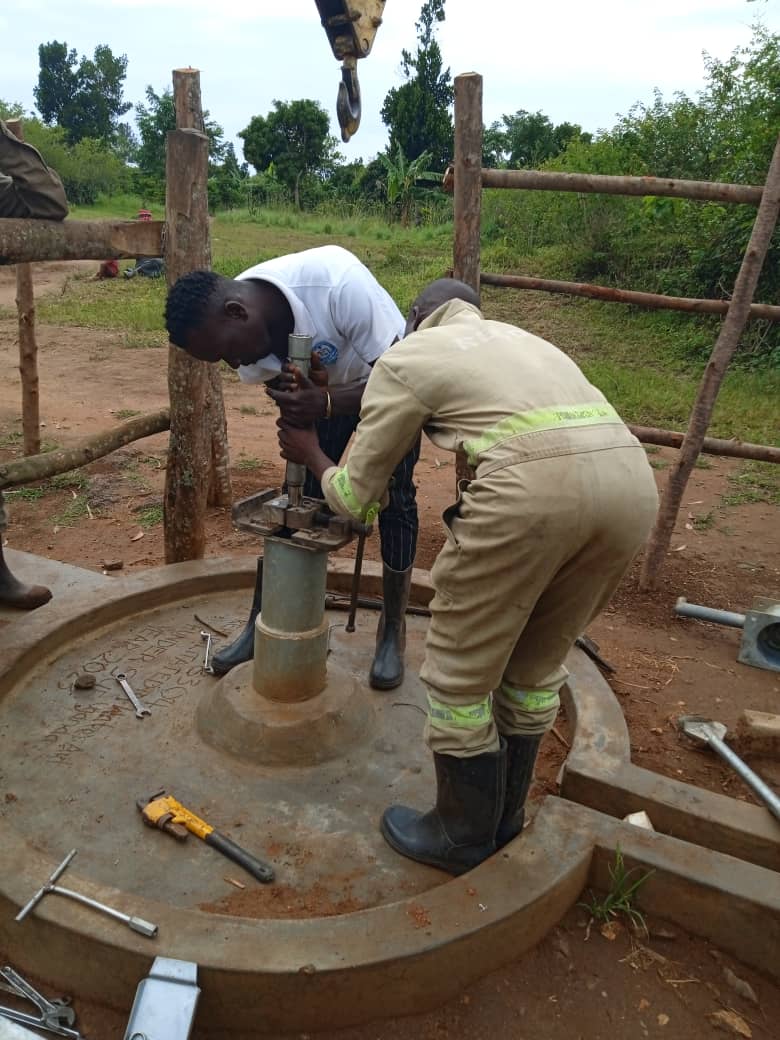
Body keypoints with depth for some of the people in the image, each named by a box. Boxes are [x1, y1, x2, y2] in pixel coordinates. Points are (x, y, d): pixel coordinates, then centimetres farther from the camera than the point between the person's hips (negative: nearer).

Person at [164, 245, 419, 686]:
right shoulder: (244, 329, -23)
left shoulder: (337, 282, -40)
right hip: (321, 390, 4)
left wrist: (328, 404, -49)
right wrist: (295, 397, -34)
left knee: (394, 498, -5)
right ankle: (262, 624, 8)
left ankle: (393, 630, 11)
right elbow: (277, 382, -9)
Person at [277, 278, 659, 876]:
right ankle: (505, 820, 43)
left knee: (460, 674, 14)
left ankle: (462, 838, 33)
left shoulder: (404, 358, 17)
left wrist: (312, 456, 42)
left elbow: (356, 495, 20)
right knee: (536, 665, 24)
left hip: (533, 487, -7)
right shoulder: (517, 338, 36)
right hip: (634, 476, 8)